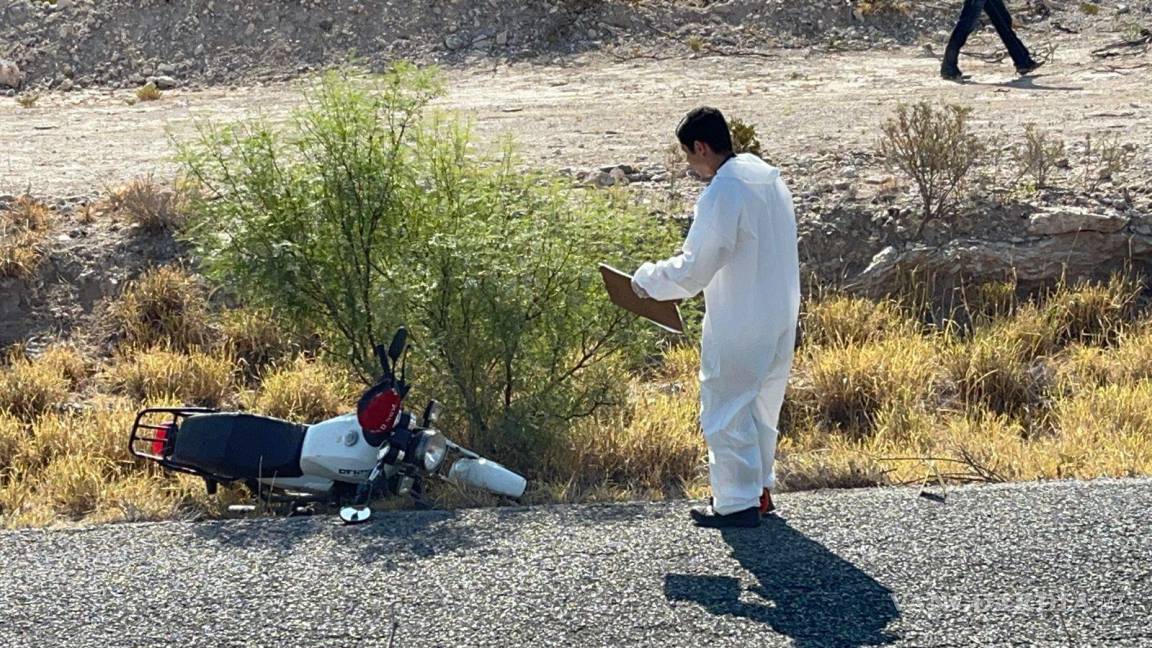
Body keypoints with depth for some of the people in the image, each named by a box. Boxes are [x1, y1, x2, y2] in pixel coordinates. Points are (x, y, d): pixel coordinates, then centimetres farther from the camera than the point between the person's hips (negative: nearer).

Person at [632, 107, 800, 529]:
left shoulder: (722, 195, -21)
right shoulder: (770, 181, 8)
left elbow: (693, 269, -20)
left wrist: (647, 280, -3)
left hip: (738, 328, -9)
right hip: (780, 318, 9)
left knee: (727, 411, 3)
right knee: (762, 406, 20)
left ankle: (738, 503, 7)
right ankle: (760, 490, 30)